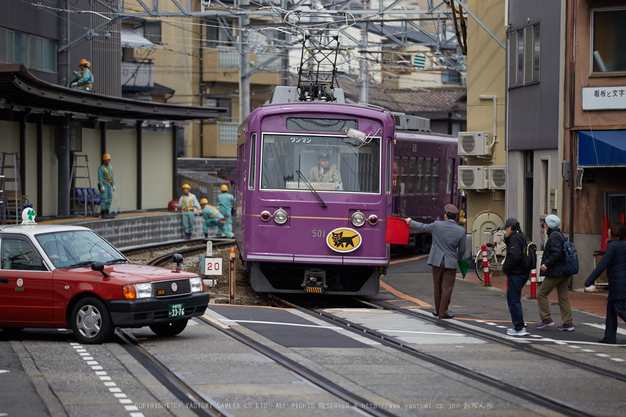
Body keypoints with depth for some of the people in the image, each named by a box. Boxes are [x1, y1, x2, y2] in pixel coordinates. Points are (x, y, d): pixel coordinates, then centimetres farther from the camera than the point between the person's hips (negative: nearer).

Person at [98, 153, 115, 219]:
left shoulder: (110, 168, 16)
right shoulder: (101, 168, -8)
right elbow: (100, 178, -14)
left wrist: (113, 185, 11)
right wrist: (101, 186, -21)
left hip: (109, 185, 8)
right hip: (103, 185, -8)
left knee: (109, 199, 7)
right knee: (104, 199, -9)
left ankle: (107, 213, 12)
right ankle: (103, 214, -8)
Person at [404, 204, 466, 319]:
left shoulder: (437, 225, -6)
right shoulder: (461, 231, -6)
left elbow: (422, 227, 12)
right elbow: (462, 250, 1)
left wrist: (410, 222, 32)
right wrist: (458, 259, 23)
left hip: (437, 261, 2)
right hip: (451, 263, -2)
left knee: (438, 287, 14)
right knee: (447, 288, 2)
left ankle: (438, 310, 25)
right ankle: (443, 312, 1)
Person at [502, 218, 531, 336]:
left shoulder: (514, 238, -15)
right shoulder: (522, 238, 16)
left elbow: (515, 256, -25)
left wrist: (505, 267, -13)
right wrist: (507, 239, 8)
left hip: (516, 274, -10)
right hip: (523, 273, 10)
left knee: (514, 300, -6)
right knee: (511, 298, 21)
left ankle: (519, 328, -6)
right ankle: (519, 324, 24)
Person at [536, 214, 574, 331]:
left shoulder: (554, 236, -14)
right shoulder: (560, 235, 15)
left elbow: (556, 253, -25)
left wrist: (547, 263, -26)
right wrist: (546, 257, 24)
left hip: (555, 272, -10)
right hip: (563, 272, 10)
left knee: (541, 293, -1)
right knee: (563, 297, 9)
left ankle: (546, 319, -1)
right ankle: (568, 323, 8)